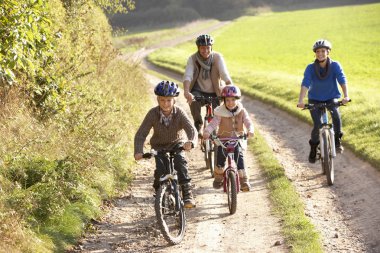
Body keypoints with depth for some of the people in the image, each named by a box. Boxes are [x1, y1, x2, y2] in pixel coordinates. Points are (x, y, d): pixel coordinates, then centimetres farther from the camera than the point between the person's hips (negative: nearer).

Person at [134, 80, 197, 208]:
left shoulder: (179, 113, -20)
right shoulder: (153, 113, -19)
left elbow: (191, 129, -31)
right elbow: (141, 134, -20)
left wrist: (191, 142, -54)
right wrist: (138, 151, -35)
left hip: (177, 144, -1)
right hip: (159, 146, 1)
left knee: (181, 162, -28)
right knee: (160, 170, -20)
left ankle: (187, 194, -24)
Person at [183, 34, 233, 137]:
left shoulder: (217, 57, -12)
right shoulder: (193, 59, -10)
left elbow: (225, 76, -22)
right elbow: (187, 76, -23)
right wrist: (186, 92, -42)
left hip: (214, 94, 0)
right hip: (199, 92, 0)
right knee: (193, 101, -33)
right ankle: (198, 124, -10)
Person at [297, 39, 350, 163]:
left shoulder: (335, 66, -17)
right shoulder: (310, 68, -17)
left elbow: (342, 80, -27)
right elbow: (305, 84, -28)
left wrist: (346, 96, -43)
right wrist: (300, 101, -42)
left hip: (331, 98, 0)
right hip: (315, 99, 0)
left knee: (336, 115, -30)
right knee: (317, 126, -15)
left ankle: (337, 140, -9)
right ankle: (313, 148, 10)